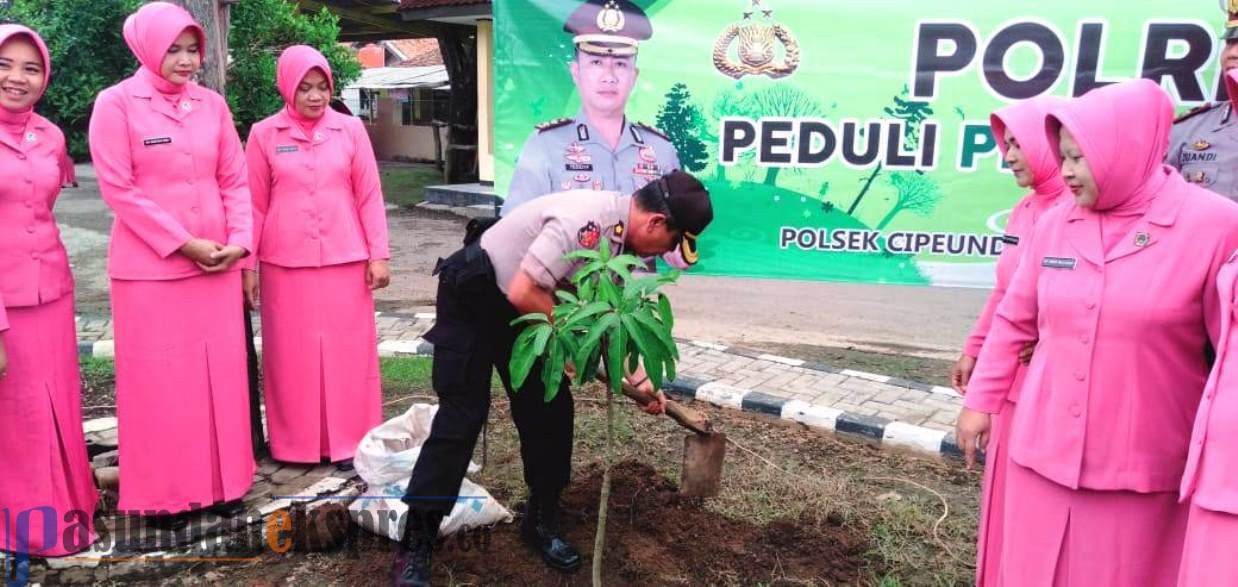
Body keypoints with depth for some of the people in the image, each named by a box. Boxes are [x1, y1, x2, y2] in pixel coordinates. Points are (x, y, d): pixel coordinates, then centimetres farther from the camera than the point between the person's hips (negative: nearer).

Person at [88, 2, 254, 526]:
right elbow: (118, 188, -9)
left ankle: (222, 481, 23)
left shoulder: (212, 104, 6)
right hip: (150, 268, -3)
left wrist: (239, 241, -5)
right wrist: (182, 244, -13)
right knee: (158, 381, 5)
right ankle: (165, 493, 19)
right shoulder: (116, 103, -5)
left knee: (220, 374, 9)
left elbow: (235, 180, 8)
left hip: (216, 264, 4)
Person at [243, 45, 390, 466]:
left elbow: (369, 196, 4)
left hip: (345, 261, 0)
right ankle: (297, 443, 20)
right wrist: (247, 264, 3)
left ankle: (350, 441, 16)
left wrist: (378, 254, 0)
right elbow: (255, 204, 5)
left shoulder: (351, 129, 3)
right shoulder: (264, 135, 3)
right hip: (286, 265, 0)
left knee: (348, 350, 5)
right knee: (292, 354, 7)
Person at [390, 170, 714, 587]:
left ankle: (541, 522, 23)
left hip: (526, 309, 8)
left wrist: (637, 379, 6)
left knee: (550, 410, 6)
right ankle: (414, 546, 0)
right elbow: (523, 293, -33)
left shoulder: (626, 236, -3)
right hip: (473, 295, -8)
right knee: (462, 416, -9)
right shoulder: (584, 220, -32)